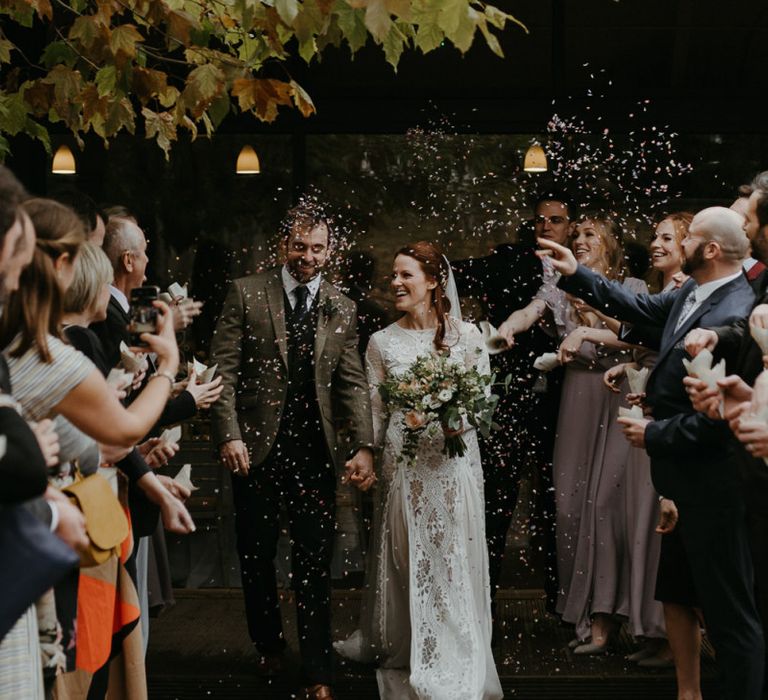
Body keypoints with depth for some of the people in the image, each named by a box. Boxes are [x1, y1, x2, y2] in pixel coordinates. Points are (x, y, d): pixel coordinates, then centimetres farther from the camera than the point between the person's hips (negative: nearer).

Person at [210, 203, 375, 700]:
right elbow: (224, 369, -4)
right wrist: (229, 434, -14)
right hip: (257, 448, -1)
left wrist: (364, 446, -7)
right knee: (256, 559, 13)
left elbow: (353, 383, 4)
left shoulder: (342, 308, 7)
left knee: (316, 565, 2)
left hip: (316, 452, 1)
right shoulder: (247, 293, 0)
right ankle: (269, 646, 35)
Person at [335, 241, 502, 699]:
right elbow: (376, 413, 7)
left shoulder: (466, 334, -1)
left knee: (453, 560, 2)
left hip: (454, 461, -1)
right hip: (402, 462, 2)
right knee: (409, 562, 7)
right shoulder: (382, 342, 4)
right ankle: (412, 659, 22)